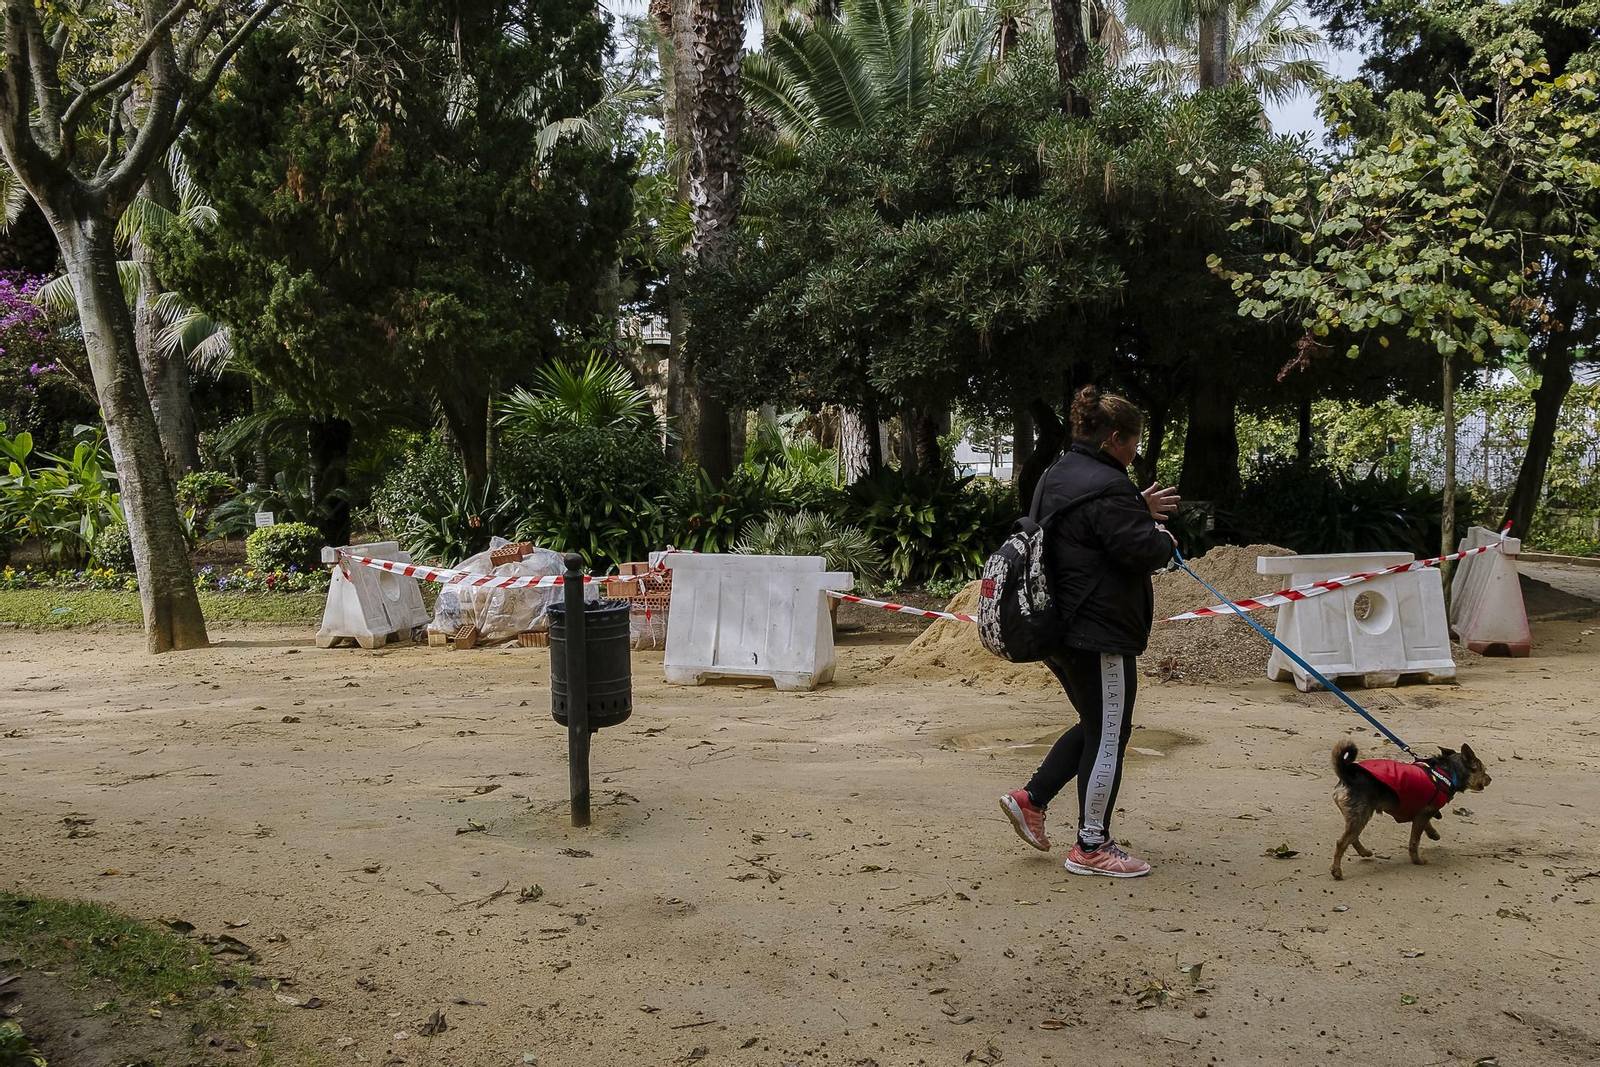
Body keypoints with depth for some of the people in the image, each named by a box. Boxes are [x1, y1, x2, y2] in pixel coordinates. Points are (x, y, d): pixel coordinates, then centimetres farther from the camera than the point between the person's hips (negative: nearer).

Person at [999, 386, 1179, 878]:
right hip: (1098, 633, -10)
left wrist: (1140, 511, 21)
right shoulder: (1104, 487, -19)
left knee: (1096, 725, 23)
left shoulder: (1057, 476, 13)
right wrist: (1164, 539, 0)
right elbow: (1141, 551, -21)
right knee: (1108, 735, 2)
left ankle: (1031, 798, 19)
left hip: (1058, 628, 10)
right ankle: (1091, 847, 11)